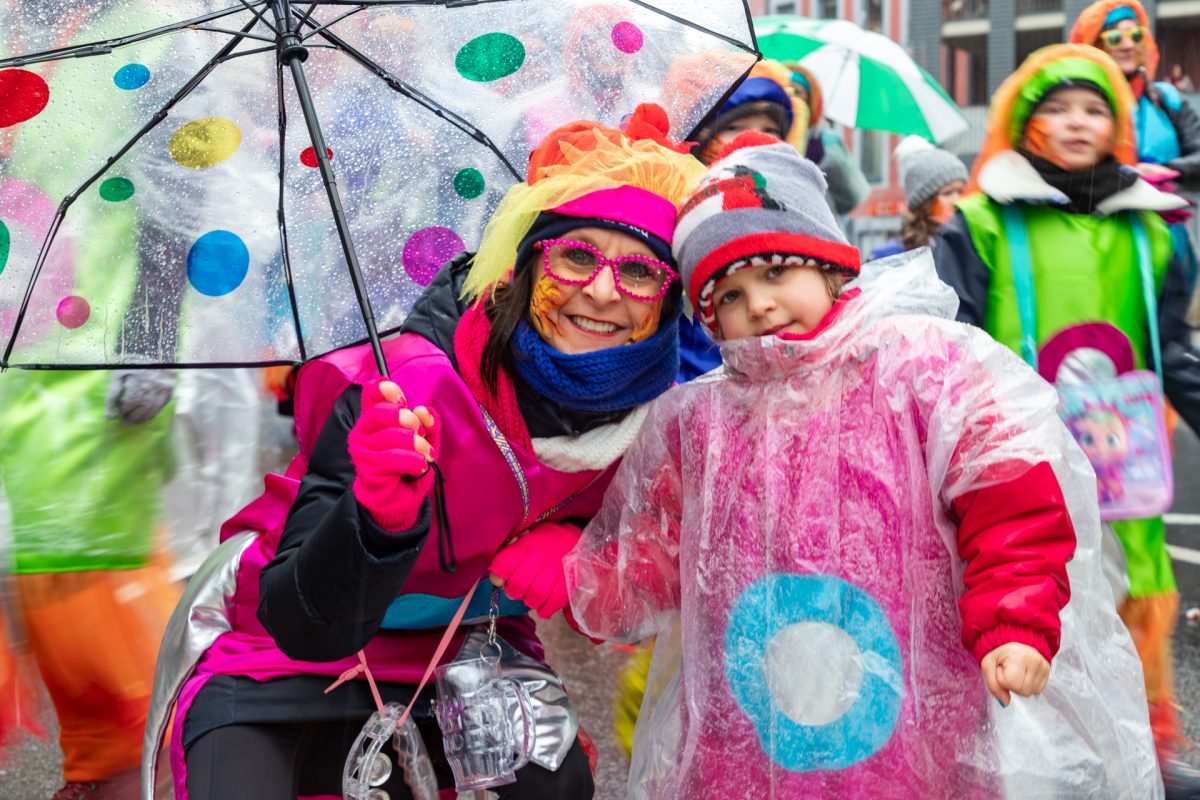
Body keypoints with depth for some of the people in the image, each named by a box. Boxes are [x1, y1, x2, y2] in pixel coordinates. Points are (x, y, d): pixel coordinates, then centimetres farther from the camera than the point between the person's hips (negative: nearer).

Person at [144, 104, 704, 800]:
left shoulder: (653, 416, -13)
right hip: (282, 671, -4)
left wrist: (579, 546, -16)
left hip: (462, 658, 5)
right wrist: (381, 516, -48)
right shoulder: (406, 387, -27)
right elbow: (305, 627, -29)